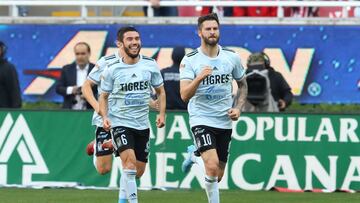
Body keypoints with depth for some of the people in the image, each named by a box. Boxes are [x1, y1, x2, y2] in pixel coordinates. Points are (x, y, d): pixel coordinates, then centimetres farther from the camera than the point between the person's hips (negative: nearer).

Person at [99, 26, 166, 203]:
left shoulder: (150, 65, -1)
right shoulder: (112, 69, -7)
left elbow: (160, 91, 12)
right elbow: (103, 96, 3)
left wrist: (162, 113, -2)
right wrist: (105, 117, -14)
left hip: (142, 124, 4)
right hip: (120, 123, -4)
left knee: (139, 171, 9)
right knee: (130, 161, -24)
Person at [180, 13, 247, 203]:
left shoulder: (232, 57, 1)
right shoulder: (190, 60, -8)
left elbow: (242, 85, 17)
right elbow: (184, 95, -15)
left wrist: (237, 107, 2)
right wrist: (199, 77, -31)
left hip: (225, 121, 4)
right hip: (201, 118, -4)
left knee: (218, 176, 11)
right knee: (212, 166, -25)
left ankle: (194, 155, 42)